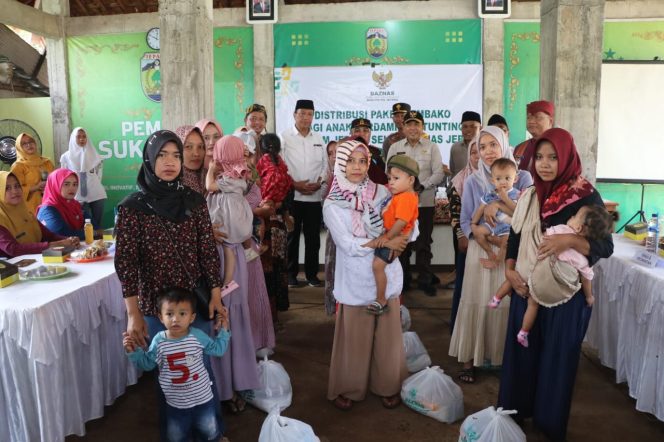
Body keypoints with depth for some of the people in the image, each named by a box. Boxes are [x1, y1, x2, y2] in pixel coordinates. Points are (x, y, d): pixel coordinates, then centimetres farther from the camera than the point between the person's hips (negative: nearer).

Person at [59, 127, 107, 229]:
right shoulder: (66, 157, 5)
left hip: (96, 194, 2)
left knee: (98, 223, 3)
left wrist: (93, 184, 9)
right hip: (79, 197, -1)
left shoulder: (94, 154, 9)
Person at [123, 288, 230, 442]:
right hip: (176, 402, 0)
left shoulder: (198, 336, -12)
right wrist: (134, 351, -11)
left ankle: (198, 423, 42)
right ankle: (187, 426, 42)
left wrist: (223, 329, -8)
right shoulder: (159, 341, -11)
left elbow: (217, 349, 0)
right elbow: (147, 364, 2)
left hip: (202, 398, 0)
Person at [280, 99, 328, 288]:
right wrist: (294, 184, -14)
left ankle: (312, 273, 18)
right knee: (292, 236, 5)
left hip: (315, 196, 3)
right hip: (291, 194, -3)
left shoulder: (319, 139, 12)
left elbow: (325, 164, 12)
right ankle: (291, 273, 16)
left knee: (313, 236, 7)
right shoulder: (285, 137, 0)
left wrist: (319, 182, -5)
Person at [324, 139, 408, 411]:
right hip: (355, 280, -2)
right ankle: (347, 388, 29)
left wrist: (397, 241, -17)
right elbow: (348, 244, -15)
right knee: (354, 337, 9)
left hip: (386, 275, 3)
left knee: (387, 334, 12)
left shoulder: (381, 193, 0)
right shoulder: (332, 205, -7)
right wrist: (384, 242, -20)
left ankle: (388, 385, 32)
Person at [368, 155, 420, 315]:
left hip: (393, 238, -12)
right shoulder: (402, 195, 12)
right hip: (390, 236, 12)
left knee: (377, 265, -20)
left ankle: (381, 301, -10)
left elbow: (401, 222, -29)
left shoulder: (405, 198, -22)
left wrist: (387, 237, -25)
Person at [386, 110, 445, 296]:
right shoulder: (395, 147, 7)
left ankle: (425, 280, 16)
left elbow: (438, 173, -2)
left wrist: (421, 186, -14)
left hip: (425, 202, -1)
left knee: (423, 243, 5)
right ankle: (403, 279, 21)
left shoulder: (432, 147, 3)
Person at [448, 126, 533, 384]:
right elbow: (466, 221, 4)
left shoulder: (523, 178, 1)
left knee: (508, 304, 2)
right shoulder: (473, 182, 5)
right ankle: (469, 358, 12)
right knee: (477, 303, 1)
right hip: (481, 250, 1)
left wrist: (498, 204, -20)